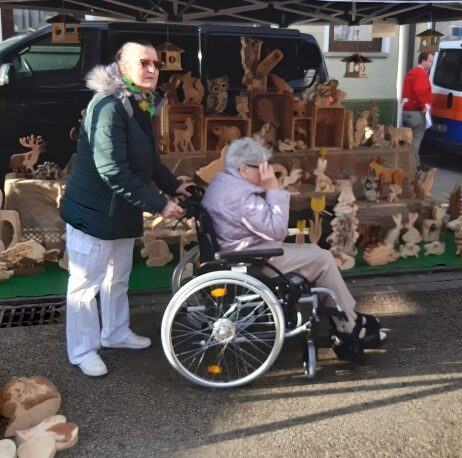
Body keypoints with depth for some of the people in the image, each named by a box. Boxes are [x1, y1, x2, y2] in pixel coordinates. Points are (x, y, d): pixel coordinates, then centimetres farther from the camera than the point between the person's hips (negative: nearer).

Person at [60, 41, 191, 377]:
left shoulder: (140, 105, 7)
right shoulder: (109, 106, -24)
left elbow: (148, 158, 19)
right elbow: (112, 170, -30)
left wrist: (173, 186, 9)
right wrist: (158, 204, -26)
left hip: (122, 210, 10)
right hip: (94, 210, -10)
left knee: (118, 277, 22)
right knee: (86, 282, 4)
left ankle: (116, 333, 40)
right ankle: (83, 351, 19)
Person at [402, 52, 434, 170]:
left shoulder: (411, 72, 19)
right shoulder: (422, 73, -11)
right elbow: (418, 91, -28)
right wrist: (424, 106, -20)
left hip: (406, 110, 9)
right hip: (416, 112, -9)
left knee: (410, 138, 14)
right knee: (415, 139, -6)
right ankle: (414, 164, -5)